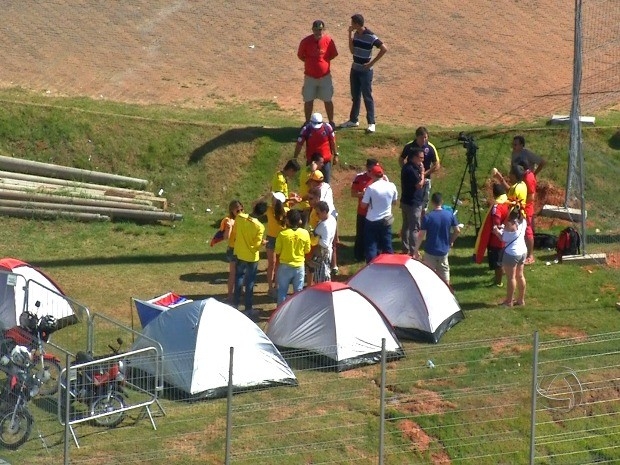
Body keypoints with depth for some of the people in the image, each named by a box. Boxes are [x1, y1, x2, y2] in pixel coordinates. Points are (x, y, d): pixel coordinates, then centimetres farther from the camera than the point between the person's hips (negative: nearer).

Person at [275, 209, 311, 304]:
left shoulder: (282, 234, -18)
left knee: (282, 290, 13)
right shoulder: (305, 233, -11)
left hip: (285, 266, -2)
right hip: (299, 266, 2)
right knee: (298, 291, 15)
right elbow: (307, 250, 0)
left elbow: (277, 252, -10)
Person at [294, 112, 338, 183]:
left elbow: (332, 142, 3)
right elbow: (299, 144, -7)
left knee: (325, 182, 9)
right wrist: (294, 158, -6)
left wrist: (335, 155, 8)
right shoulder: (306, 130, -13)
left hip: (326, 160, 1)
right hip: (311, 161, 0)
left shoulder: (327, 128, -11)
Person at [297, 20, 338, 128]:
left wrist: (322, 61, -3)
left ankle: (331, 122, 23)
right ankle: (307, 122, 22)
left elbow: (333, 55, 3)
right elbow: (300, 56, 1)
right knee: (308, 100, 8)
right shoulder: (306, 41, -13)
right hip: (310, 76, 0)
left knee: (327, 100, 9)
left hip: (325, 76, 0)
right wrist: (311, 62, -5)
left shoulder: (328, 41, -11)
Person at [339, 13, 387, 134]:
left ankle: (371, 123, 4)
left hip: (365, 71, -7)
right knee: (355, 96, 16)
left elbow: (384, 49, -20)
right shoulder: (356, 34, 3)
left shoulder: (370, 37, -19)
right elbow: (352, 51, 2)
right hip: (355, 69, 7)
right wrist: (350, 35, -6)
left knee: (367, 97, -2)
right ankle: (353, 120, 26)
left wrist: (372, 62, -18)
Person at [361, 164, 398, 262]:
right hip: (386, 220, 4)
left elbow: (364, 205, -10)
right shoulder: (391, 186, -6)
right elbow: (394, 202, 8)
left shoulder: (371, 188, -18)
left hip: (372, 221, -4)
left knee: (371, 247, 6)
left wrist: (364, 194, 6)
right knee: (387, 246, 15)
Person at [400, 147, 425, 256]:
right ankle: (413, 253, -4)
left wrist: (420, 172, 7)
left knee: (406, 226, 16)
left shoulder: (407, 167, 9)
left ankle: (405, 249, 25)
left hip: (406, 201, 10)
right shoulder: (411, 170, -23)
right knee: (414, 229, -5)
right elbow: (419, 185, -21)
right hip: (413, 203, -10)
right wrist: (422, 172, -14)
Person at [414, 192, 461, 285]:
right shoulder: (450, 215, -6)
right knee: (444, 270, 17)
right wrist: (451, 241, 16)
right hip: (444, 249, 3)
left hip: (430, 250, -3)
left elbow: (422, 234, -15)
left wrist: (416, 249, -7)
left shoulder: (427, 217, -16)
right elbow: (457, 230, 0)